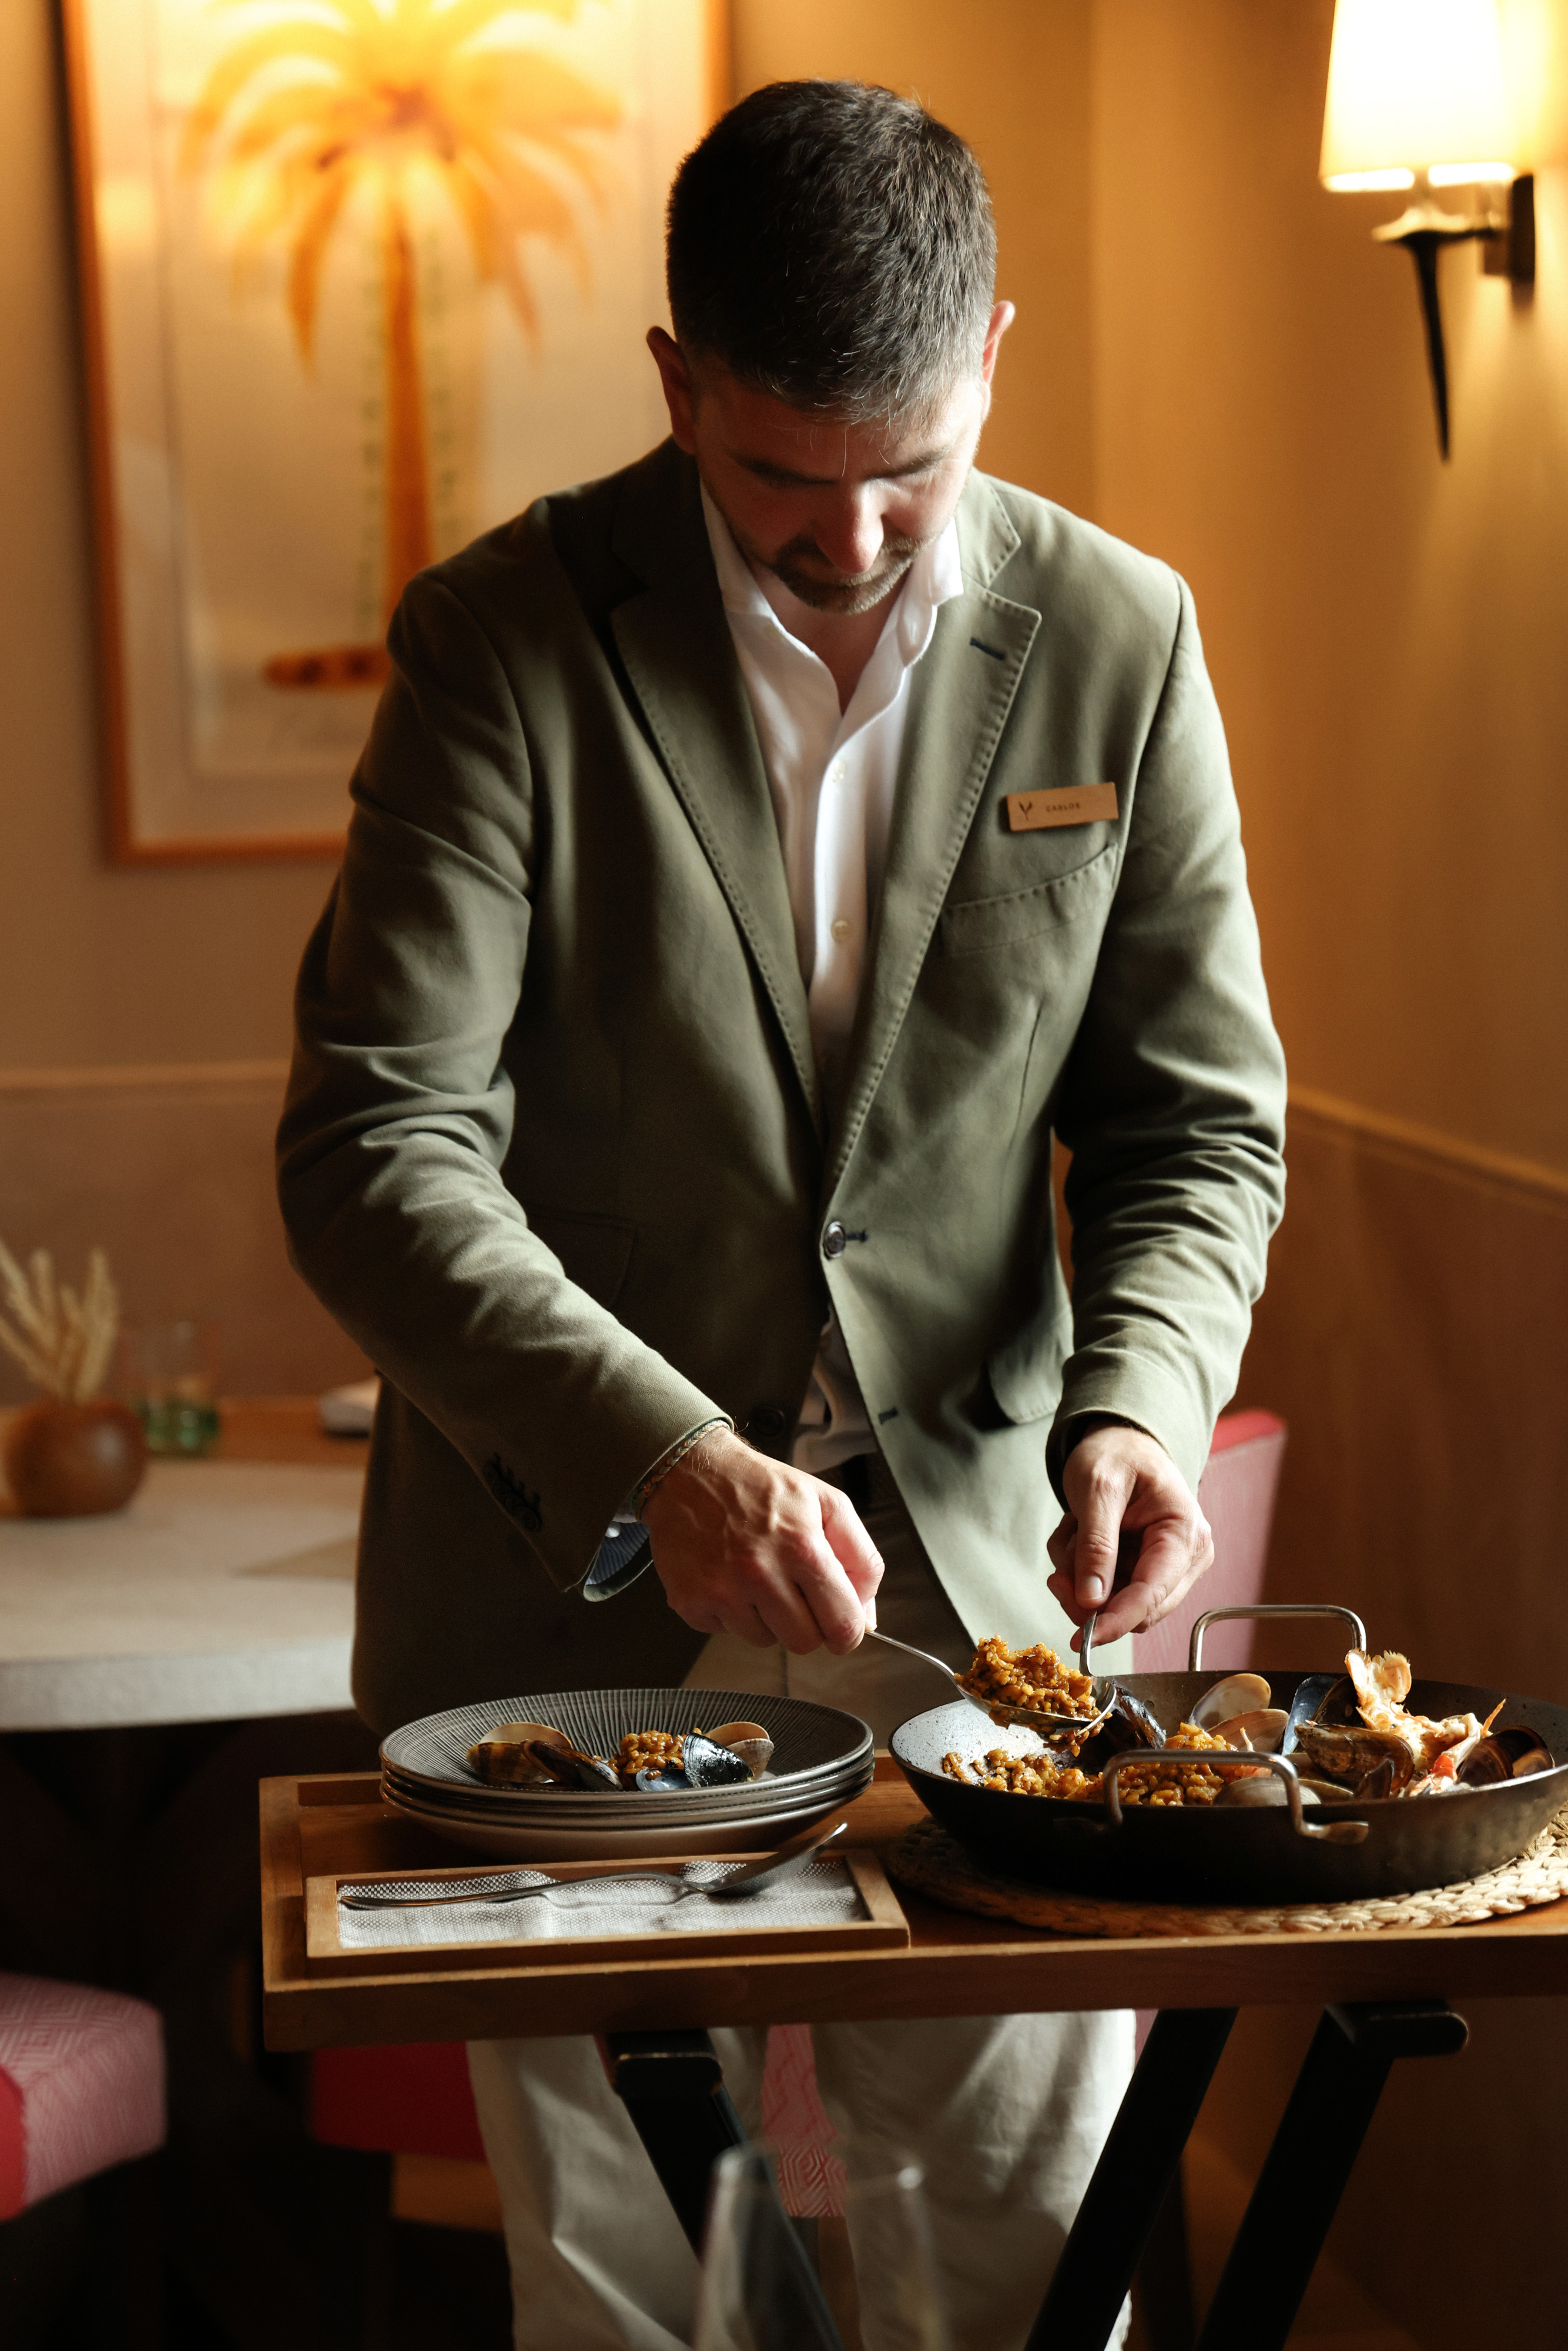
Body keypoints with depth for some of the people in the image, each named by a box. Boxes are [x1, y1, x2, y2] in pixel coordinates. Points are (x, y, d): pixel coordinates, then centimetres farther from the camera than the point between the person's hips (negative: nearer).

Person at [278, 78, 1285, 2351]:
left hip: (980, 1568, 2)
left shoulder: (1116, 642, -2)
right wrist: (661, 1459, -30)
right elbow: (376, 1145, -16)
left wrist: (1136, 1402, -16)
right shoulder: (504, 639, -9)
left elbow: (1197, 1121, 4)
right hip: (575, 1587, -1)